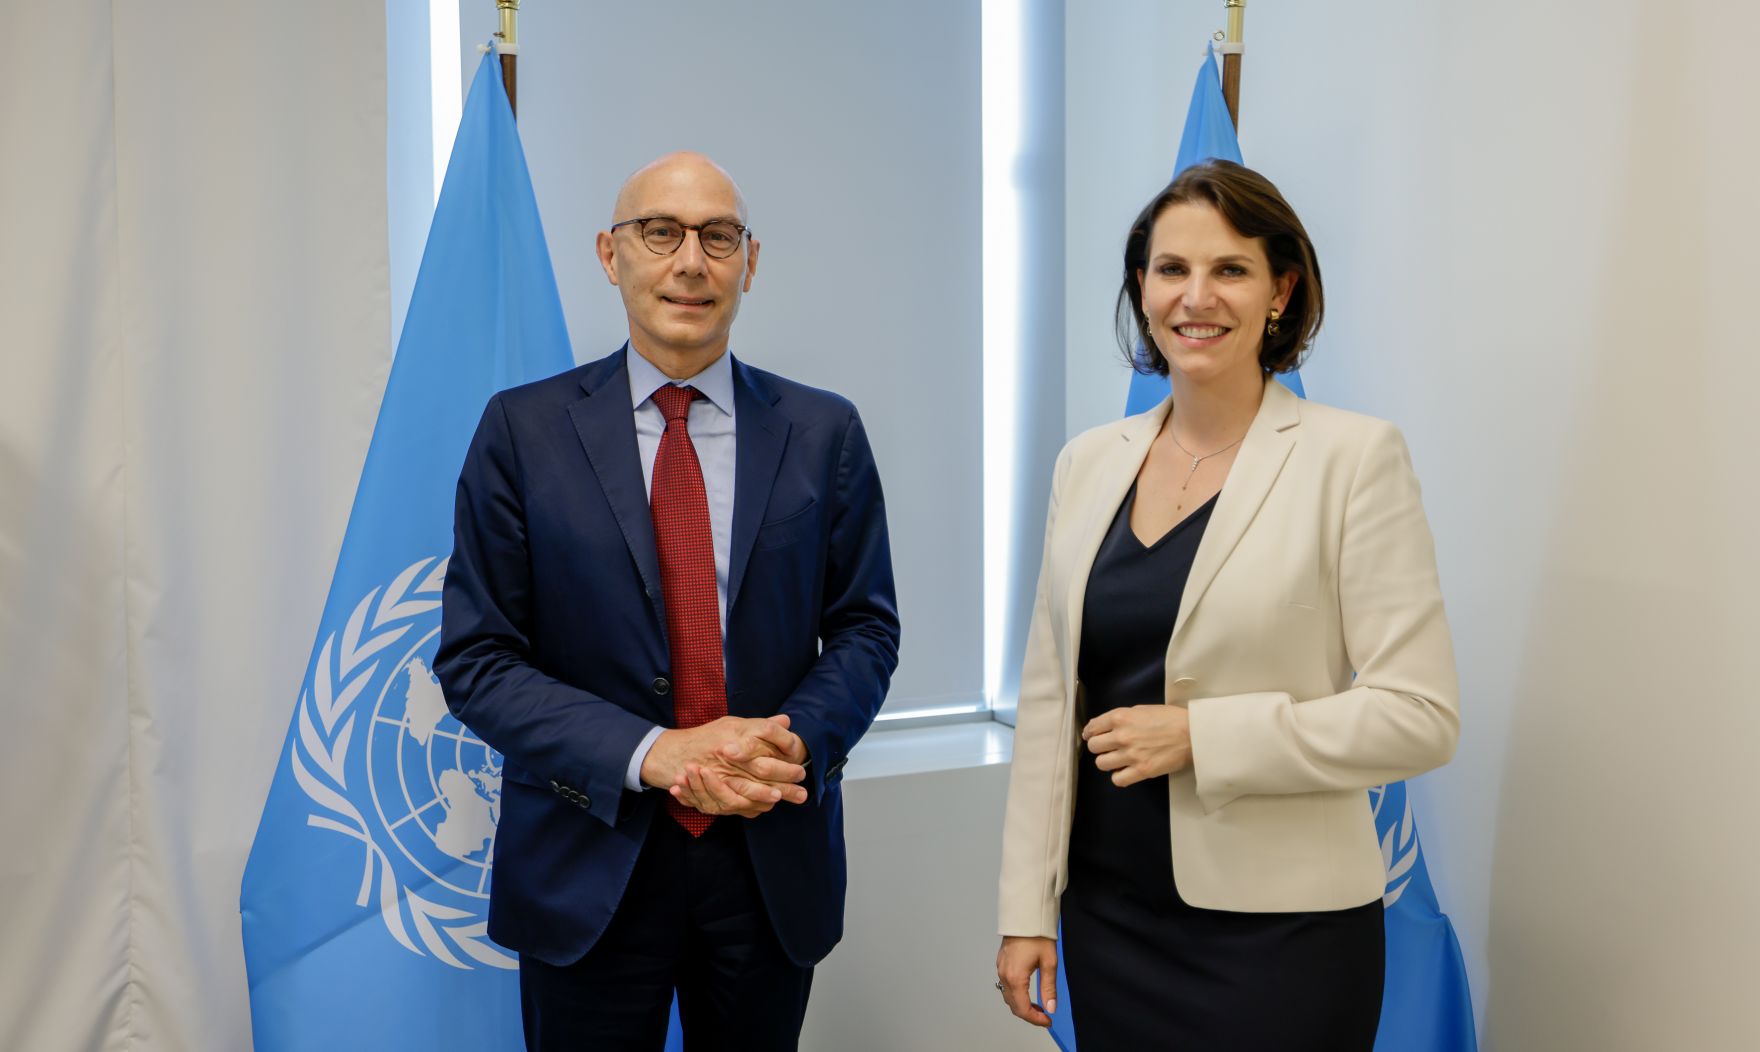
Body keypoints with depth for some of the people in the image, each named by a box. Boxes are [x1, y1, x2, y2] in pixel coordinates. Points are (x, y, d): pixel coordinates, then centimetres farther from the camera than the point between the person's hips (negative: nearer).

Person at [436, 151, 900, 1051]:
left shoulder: (823, 433, 0)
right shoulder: (523, 430, -4)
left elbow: (865, 628, 4)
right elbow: (475, 659, -5)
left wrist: (797, 742, -16)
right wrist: (650, 755, -18)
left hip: (774, 863, 2)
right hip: (588, 869, -1)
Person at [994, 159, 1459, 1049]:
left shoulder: (1354, 458, -9)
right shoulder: (1089, 461, 4)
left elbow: (1419, 716, -12)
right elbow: (1048, 696, 6)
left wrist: (1200, 735, -19)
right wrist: (1026, 909, 5)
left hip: (1278, 932, -4)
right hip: (1106, 911, 4)